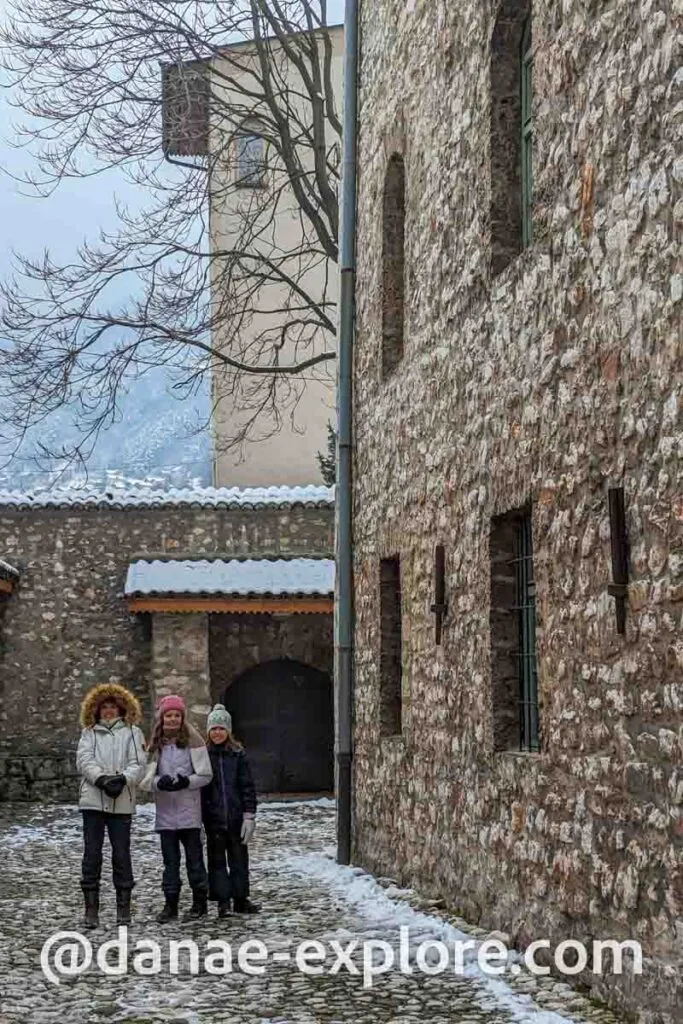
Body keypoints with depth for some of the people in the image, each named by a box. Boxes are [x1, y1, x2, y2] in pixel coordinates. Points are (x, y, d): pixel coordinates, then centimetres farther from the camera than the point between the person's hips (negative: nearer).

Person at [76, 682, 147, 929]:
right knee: (92, 855, -1)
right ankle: (91, 909, 3)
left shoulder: (132, 732, 11)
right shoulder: (89, 733, 14)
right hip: (92, 800, 1)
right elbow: (84, 761, 0)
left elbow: (138, 763, 0)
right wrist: (102, 780, -16)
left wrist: (122, 779, -18)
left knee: (122, 855, 1)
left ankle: (123, 908, 10)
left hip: (122, 803, -1)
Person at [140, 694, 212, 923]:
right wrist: (159, 782, -14)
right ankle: (171, 904, 13)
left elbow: (205, 775, -2)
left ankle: (200, 902, 13)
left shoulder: (193, 741, -4)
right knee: (170, 859, 7)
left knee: (194, 857, 3)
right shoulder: (156, 744, 7)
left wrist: (186, 781, -18)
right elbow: (147, 777, 7)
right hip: (165, 811, 3)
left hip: (189, 811, -3)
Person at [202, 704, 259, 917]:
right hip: (213, 818, -1)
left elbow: (247, 786, 2)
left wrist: (249, 816, -4)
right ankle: (223, 901, 10)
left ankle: (240, 899, 18)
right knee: (217, 859, 4)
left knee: (239, 858, 9)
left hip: (236, 817, 1)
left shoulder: (238, 754, 1)